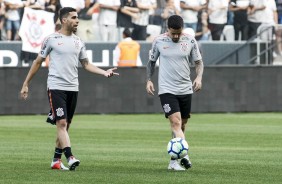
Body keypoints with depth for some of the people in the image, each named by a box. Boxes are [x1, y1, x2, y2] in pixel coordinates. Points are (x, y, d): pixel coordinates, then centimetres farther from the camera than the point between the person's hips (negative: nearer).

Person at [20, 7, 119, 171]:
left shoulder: (79, 42, 12)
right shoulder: (51, 39, -2)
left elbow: (86, 64, 17)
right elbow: (38, 62, 5)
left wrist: (104, 72, 1)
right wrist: (26, 84, 6)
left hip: (73, 88, 5)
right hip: (56, 87, -5)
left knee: (65, 125, 8)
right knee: (61, 123, -15)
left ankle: (56, 160, 16)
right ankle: (70, 158, -24)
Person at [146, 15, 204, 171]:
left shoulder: (190, 41, -1)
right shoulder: (159, 41, -4)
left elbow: (198, 62, 9)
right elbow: (151, 61, 10)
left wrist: (198, 77, -8)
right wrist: (149, 80, 1)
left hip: (186, 89, 3)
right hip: (167, 89, -3)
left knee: (182, 125, 11)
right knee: (176, 122, -19)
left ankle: (174, 161, 23)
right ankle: (184, 155, -28)